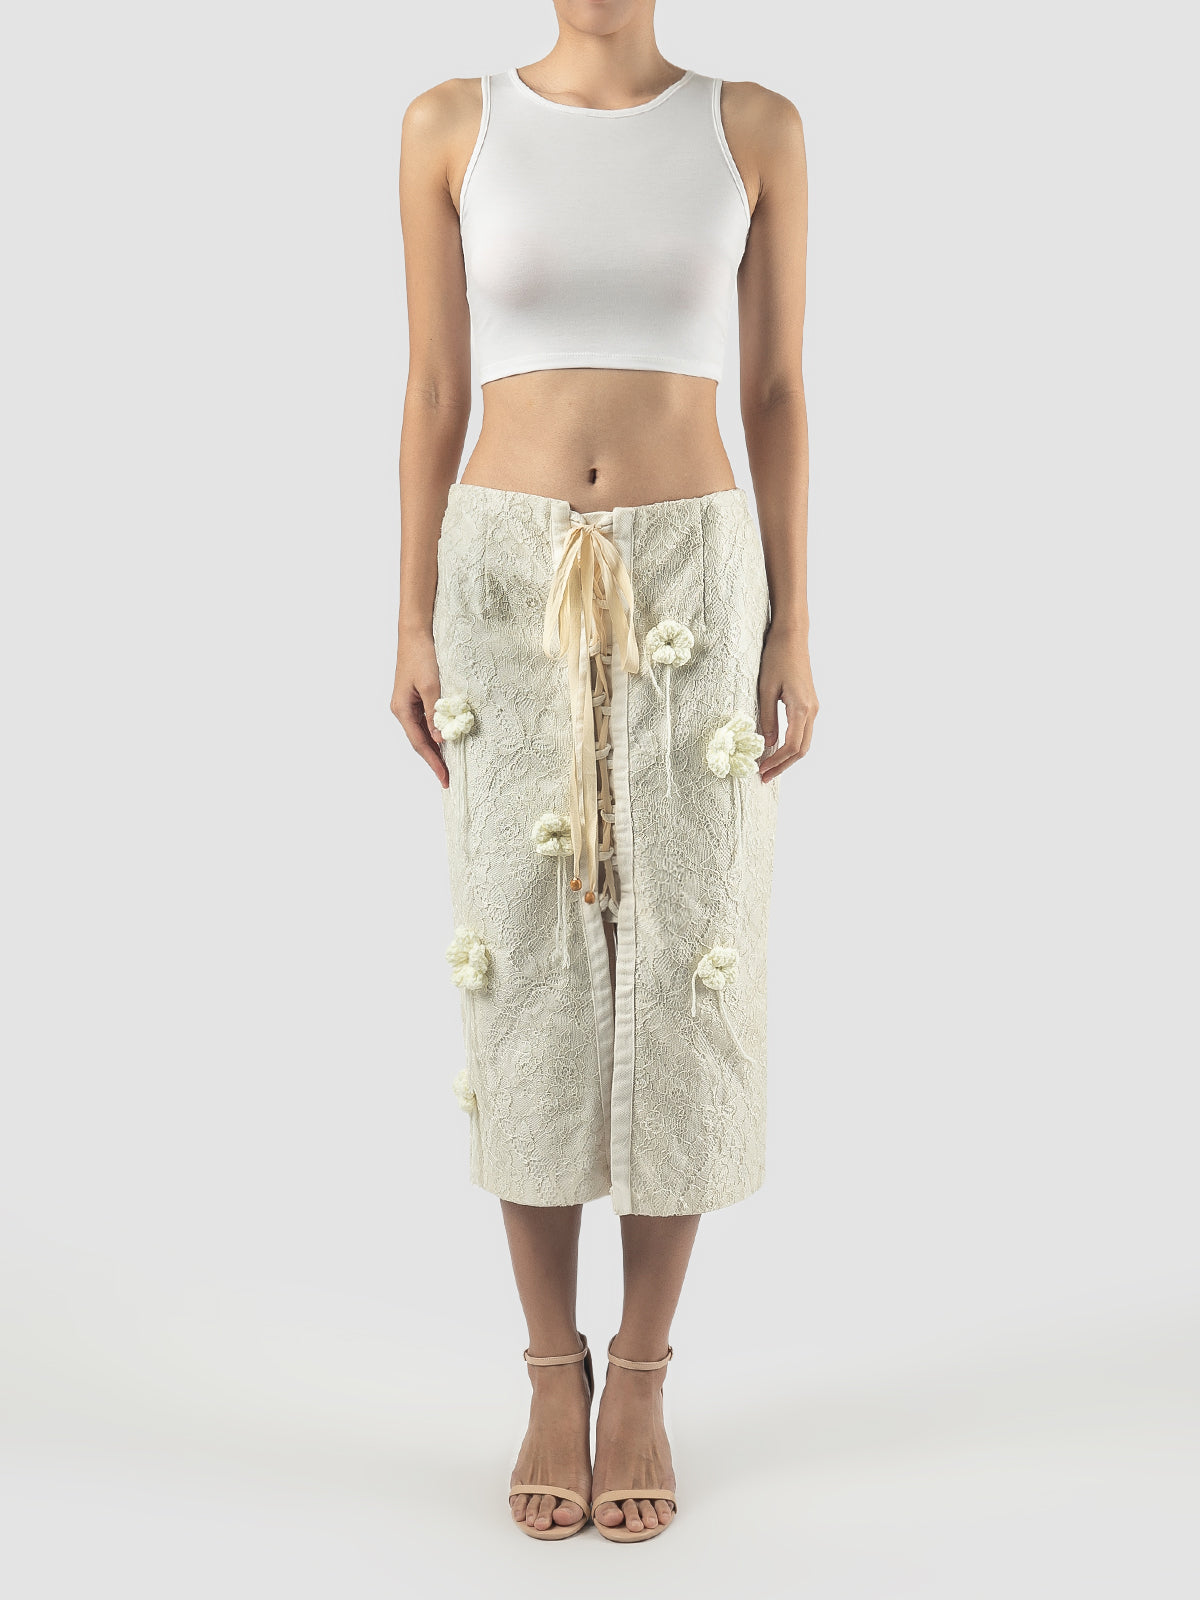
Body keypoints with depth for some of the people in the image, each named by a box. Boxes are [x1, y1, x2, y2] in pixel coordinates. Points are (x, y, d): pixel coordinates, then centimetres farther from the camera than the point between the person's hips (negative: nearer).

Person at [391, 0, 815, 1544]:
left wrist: (793, 633, -1)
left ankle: (638, 1376, 18)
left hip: (693, 581, 0)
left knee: (684, 973, 0)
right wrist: (415, 625, 1)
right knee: (528, 972, 1)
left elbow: (778, 394, 5)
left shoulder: (757, 128, 5)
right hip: (511, 584, 0)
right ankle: (554, 1377, 19)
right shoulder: (450, 125, 6)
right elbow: (433, 393, 6)